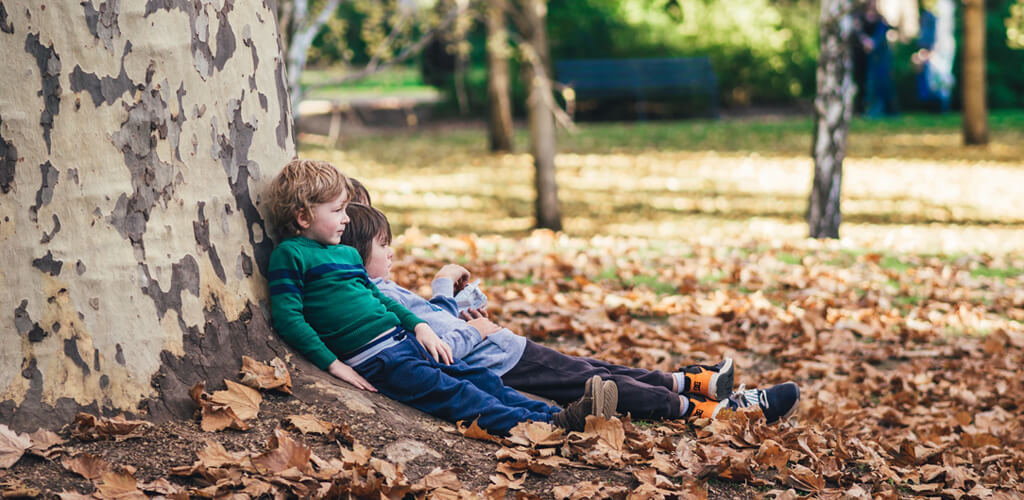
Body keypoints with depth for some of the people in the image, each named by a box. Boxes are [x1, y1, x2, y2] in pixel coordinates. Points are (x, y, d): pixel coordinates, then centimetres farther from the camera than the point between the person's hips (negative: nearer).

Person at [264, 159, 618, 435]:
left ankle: (559, 415, -12)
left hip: (402, 339, 9)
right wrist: (333, 364, -16)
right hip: (373, 360, -9)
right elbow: (288, 318, -12)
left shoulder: (347, 254, 21)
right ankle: (544, 426, -32)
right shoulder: (290, 255, -4)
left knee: (479, 379, -4)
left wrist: (419, 326, 14)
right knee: (450, 392, -20)